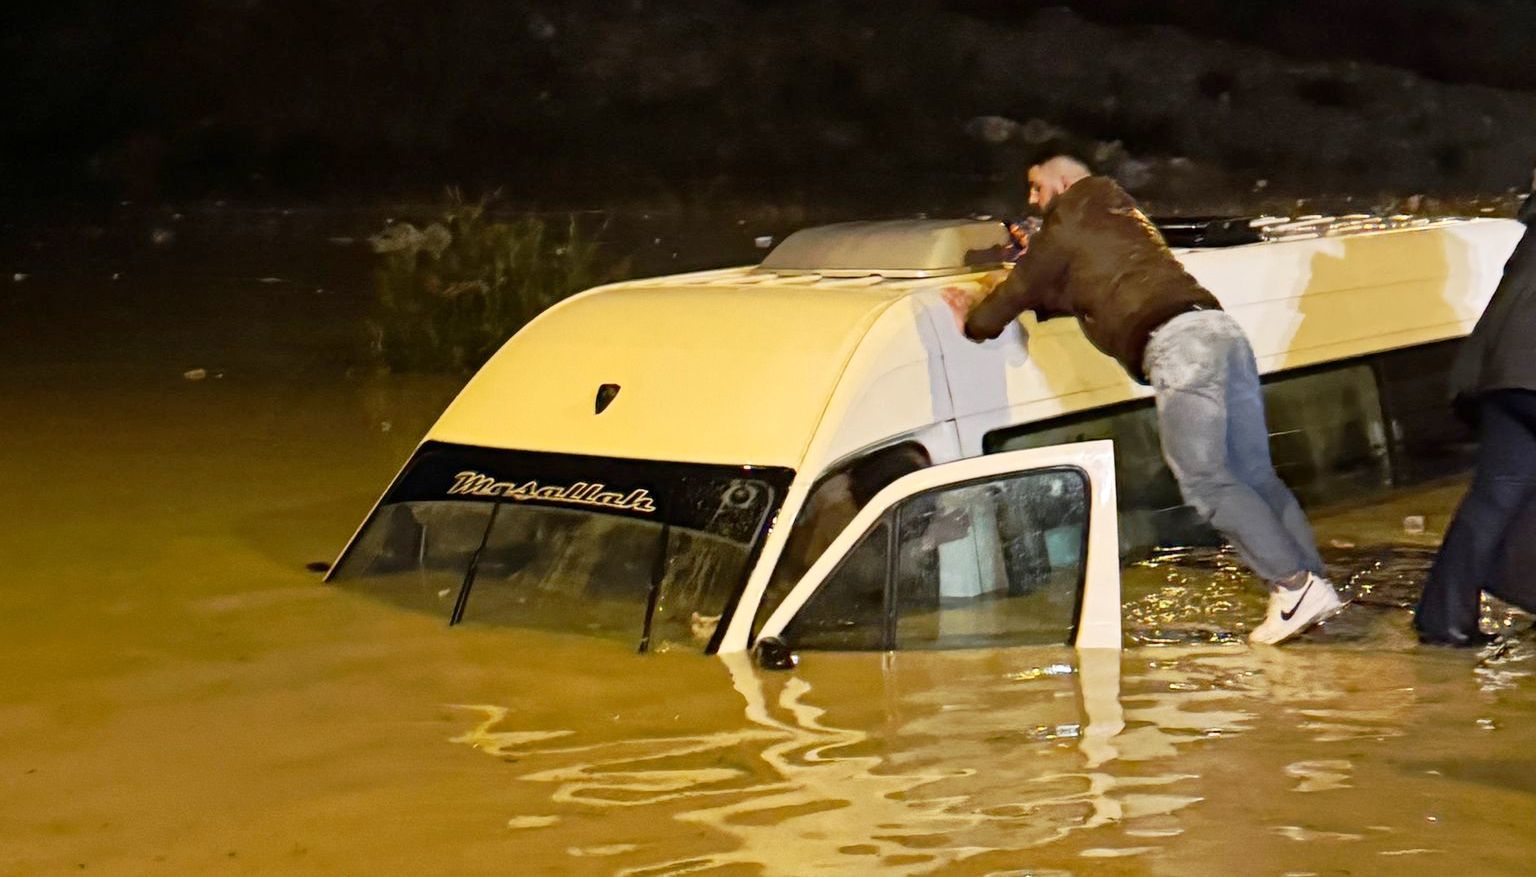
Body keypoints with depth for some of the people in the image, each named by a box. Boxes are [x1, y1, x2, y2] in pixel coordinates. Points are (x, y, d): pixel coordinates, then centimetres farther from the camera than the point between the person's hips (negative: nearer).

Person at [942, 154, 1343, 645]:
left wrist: (974, 322, 35)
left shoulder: (1066, 225, 11)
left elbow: (1022, 289, 18)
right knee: (1254, 476, 6)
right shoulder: (1120, 217, 35)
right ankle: (1314, 583, -3)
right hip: (1222, 328, 8)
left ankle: (1295, 584, -22)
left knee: (1206, 482, -12)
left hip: (1175, 342, -8)